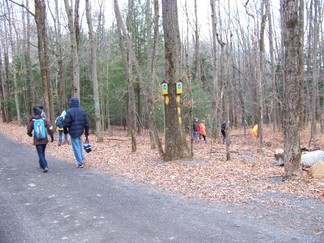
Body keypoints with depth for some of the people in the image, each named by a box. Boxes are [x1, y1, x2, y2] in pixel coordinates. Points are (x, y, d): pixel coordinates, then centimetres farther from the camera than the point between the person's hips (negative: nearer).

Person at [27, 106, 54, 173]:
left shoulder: (32, 121, -5)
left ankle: (45, 166, -14)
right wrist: (52, 137, -1)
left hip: (37, 141, -2)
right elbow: (50, 129, -12)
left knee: (40, 154, 0)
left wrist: (30, 135, 24)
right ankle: (42, 164, 34)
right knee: (42, 153, 21)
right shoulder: (44, 120, -5)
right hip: (44, 140, 2)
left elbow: (29, 131, 1)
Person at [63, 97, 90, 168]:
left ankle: (80, 163, 5)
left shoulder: (69, 112, -16)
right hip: (80, 131, 6)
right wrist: (86, 133, 13)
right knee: (79, 144, 24)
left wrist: (65, 130, 6)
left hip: (73, 132, -6)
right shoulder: (83, 111, 3)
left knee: (76, 147, 2)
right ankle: (81, 158, 33)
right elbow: (87, 123, 5)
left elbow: (66, 123, -15)